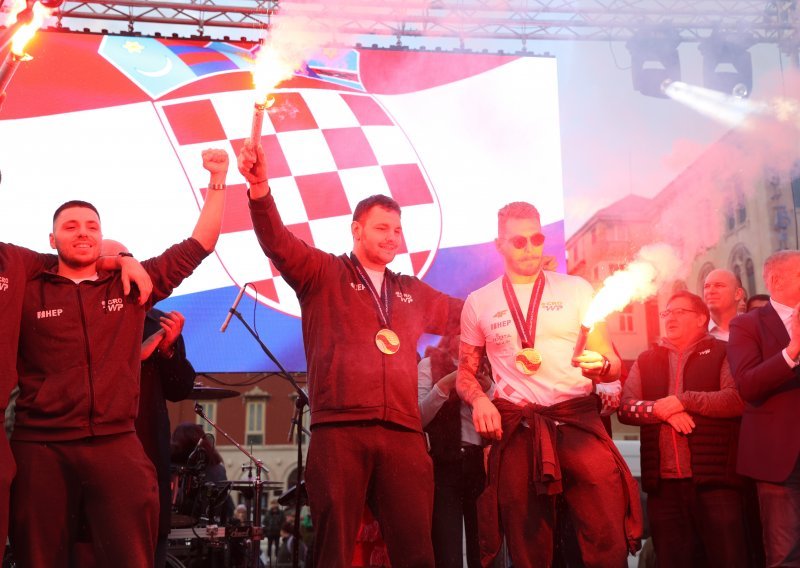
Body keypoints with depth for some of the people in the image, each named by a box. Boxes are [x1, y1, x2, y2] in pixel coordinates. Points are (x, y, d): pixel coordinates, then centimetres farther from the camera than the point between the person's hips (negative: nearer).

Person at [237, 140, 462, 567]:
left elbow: (464, 316, 35)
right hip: (339, 429, -4)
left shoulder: (413, 293, 25)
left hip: (404, 433, 4)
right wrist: (260, 188, -23)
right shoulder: (323, 274, 10)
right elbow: (278, 242, -6)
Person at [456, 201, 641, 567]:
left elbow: (613, 363, 8)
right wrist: (479, 399, -6)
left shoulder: (576, 289, 10)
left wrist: (601, 366, -15)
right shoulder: (479, 302, 11)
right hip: (517, 429, 1)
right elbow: (465, 372, 16)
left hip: (579, 421, 0)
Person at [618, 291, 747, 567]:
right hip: (663, 482, 4)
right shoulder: (645, 361, 17)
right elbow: (624, 407, 6)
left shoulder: (722, 353, 6)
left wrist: (684, 400, -10)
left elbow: (738, 398, -10)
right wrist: (660, 409, -11)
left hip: (714, 479, -3)